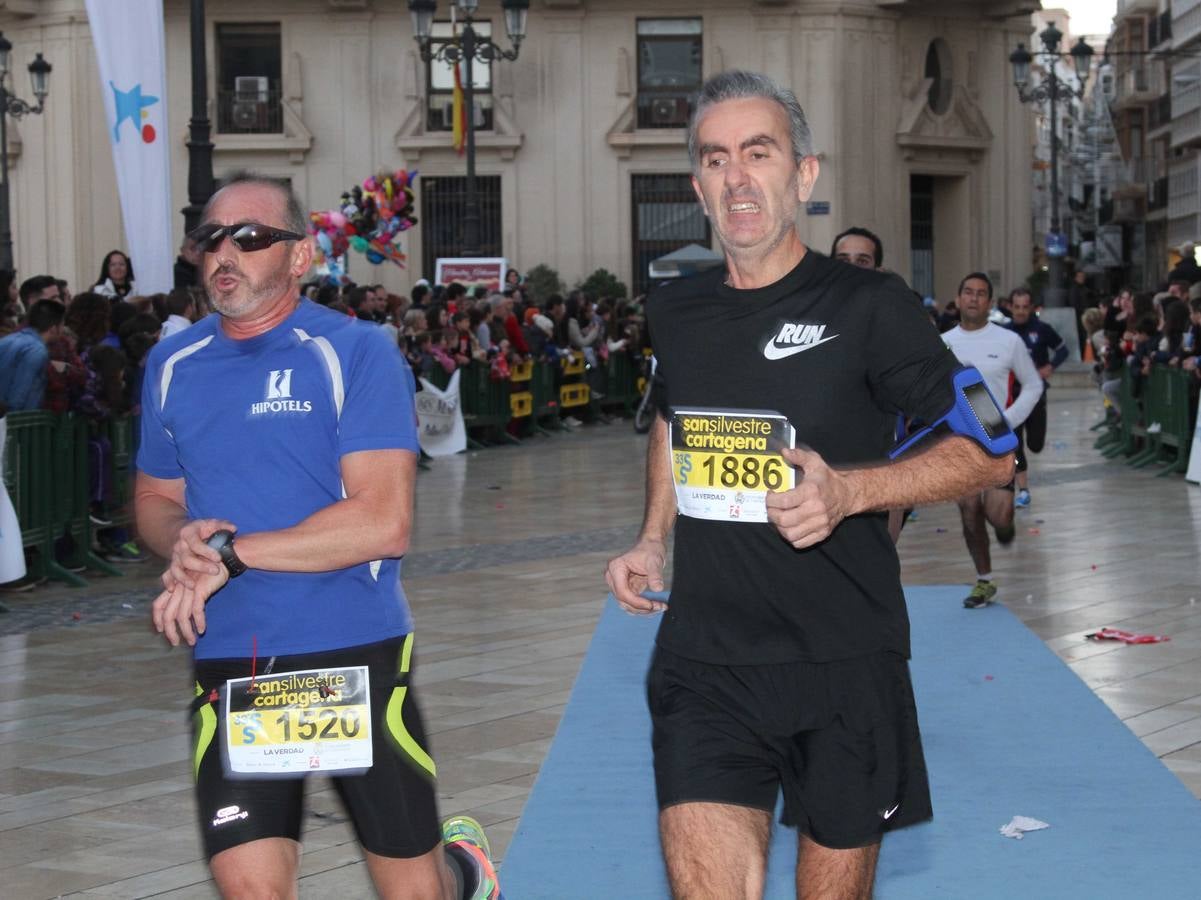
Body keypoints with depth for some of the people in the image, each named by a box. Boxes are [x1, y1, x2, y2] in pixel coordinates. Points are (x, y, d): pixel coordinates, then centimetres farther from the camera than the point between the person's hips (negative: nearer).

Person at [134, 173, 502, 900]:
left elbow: (384, 523, -16)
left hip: (356, 652, -3)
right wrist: (183, 538, -5)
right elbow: (155, 499, 20)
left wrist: (232, 553, -16)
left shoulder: (356, 352, -7)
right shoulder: (174, 366, 8)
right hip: (229, 665, 4)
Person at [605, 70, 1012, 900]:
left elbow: (991, 452, -5)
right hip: (704, 660, 2)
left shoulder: (866, 307, -7)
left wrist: (848, 490, -20)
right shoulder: (676, 312, 7)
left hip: (845, 665, -2)